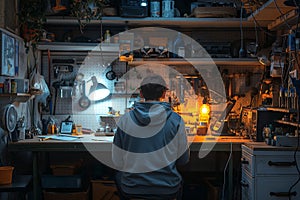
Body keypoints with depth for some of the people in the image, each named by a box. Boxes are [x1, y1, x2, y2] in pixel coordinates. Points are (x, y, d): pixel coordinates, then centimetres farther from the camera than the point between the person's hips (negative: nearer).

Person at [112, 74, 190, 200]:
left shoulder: (125, 120, -8)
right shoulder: (175, 120, -9)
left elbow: (117, 163, -3)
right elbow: (183, 160, 0)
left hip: (131, 189, 0)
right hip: (168, 190, 0)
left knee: (119, 175, 34)